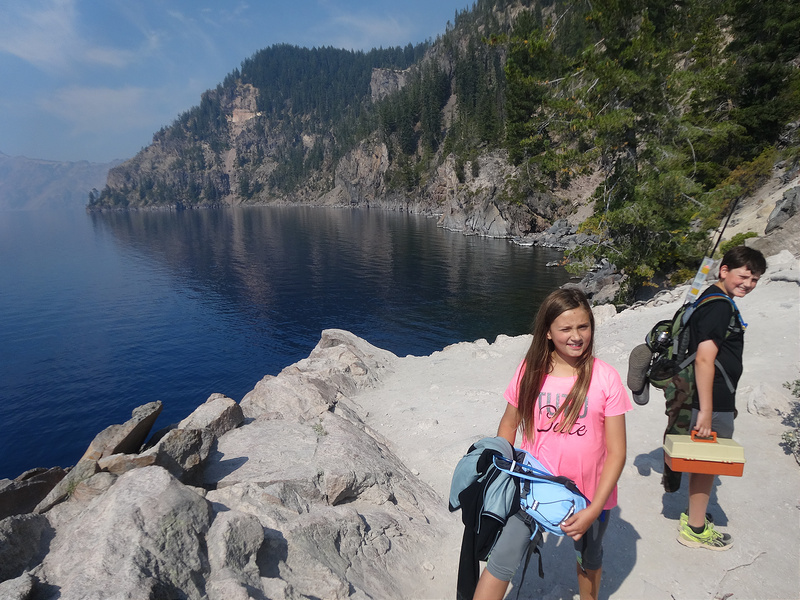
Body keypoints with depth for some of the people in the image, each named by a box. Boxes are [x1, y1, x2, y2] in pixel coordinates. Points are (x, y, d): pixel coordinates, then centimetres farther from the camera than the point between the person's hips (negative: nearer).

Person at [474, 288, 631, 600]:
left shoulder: (606, 378, -14)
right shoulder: (530, 371, -10)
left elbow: (616, 452, -11)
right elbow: (509, 424, 4)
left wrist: (594, 510, -15)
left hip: (589, 494, 1)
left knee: (589, 559, 26)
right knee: (501, 562, -6)